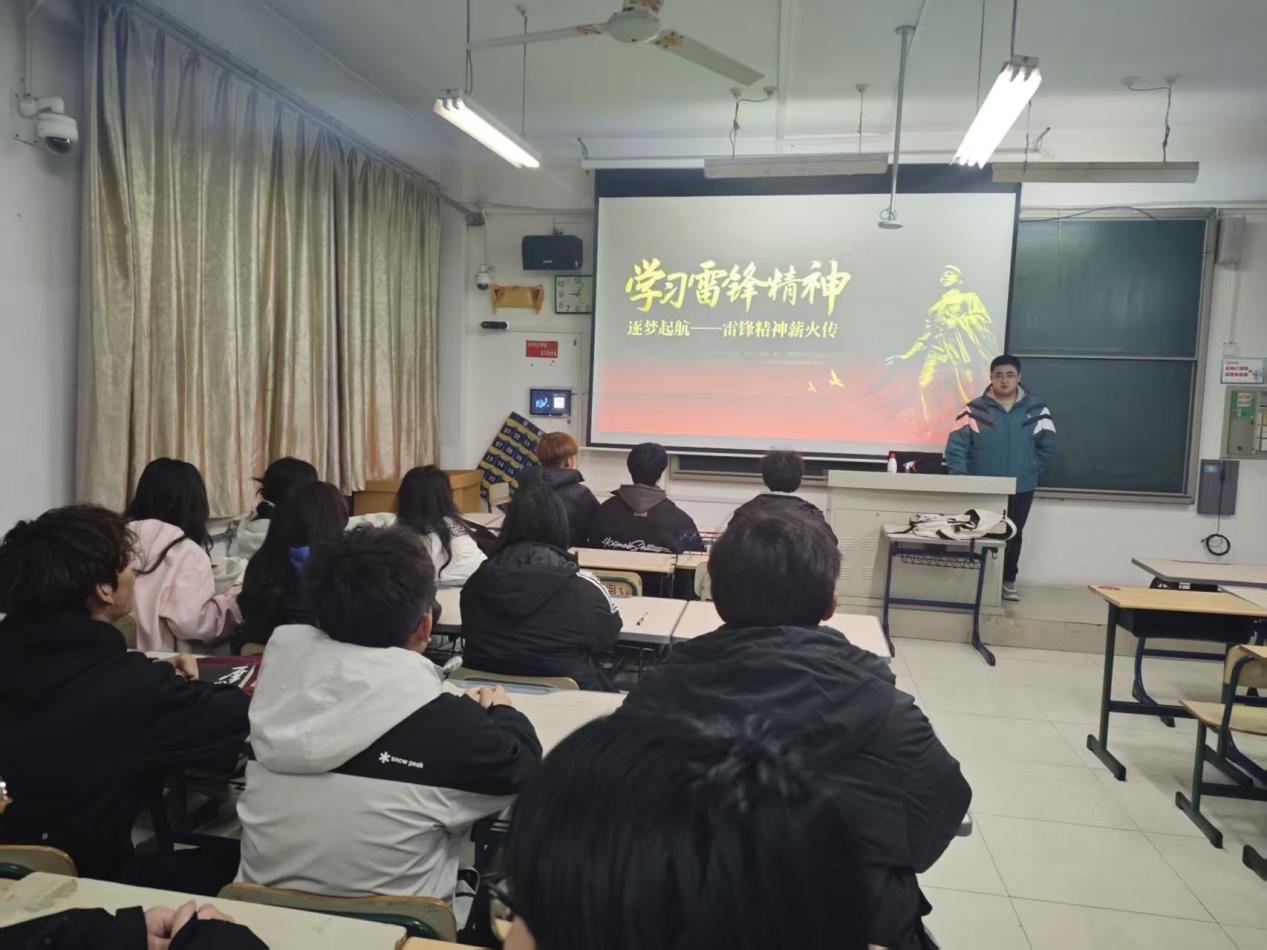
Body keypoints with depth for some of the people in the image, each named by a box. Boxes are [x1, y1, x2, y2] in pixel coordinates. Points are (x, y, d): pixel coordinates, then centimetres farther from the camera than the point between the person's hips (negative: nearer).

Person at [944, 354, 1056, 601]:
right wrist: (961, 478, -18)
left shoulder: (1036, 409, -2)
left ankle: (1008, 581, 32)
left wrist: (1032, 470, 3)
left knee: (1013, 536, 15)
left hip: (1021, 488, 2)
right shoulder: (975, 409, -9)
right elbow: (956, 444, -12)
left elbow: (1048, 445, 7)